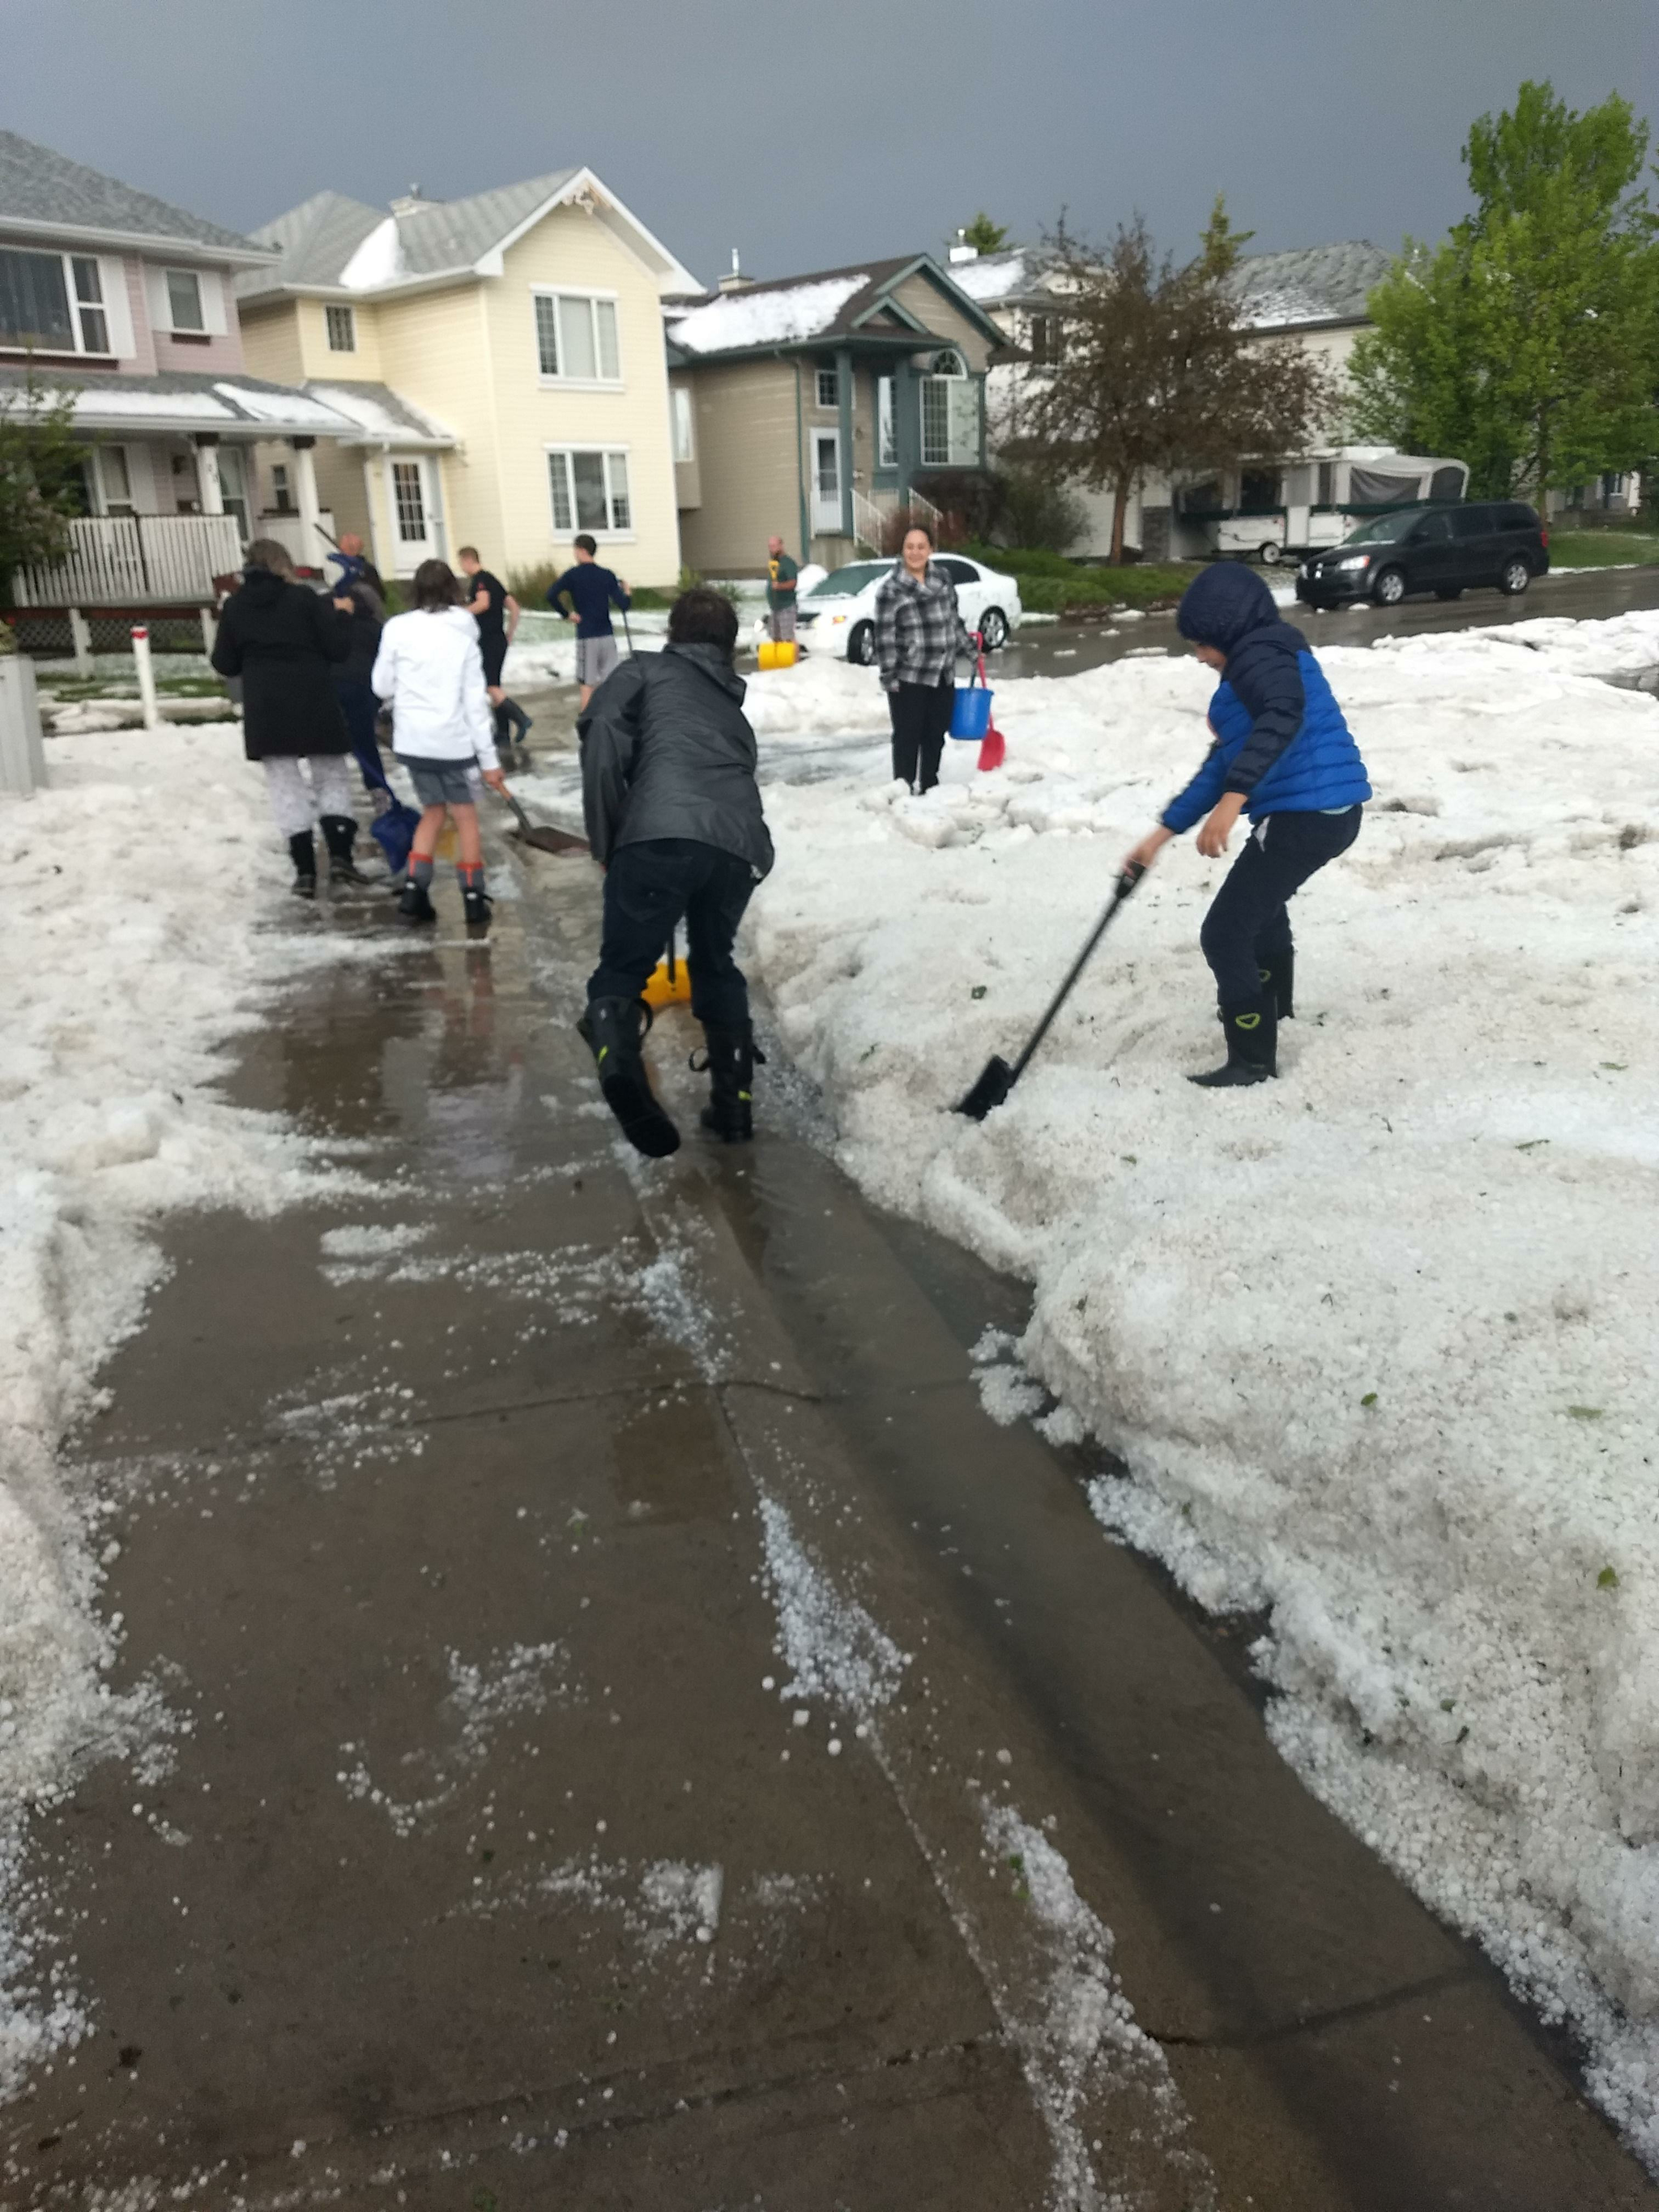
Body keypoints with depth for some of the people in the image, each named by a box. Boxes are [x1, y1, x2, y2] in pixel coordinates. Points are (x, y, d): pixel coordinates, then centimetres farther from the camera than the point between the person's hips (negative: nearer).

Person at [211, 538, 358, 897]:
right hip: (314, 704, -1)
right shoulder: (303, 597, -4)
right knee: (331, 776, 13)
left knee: (286, 785, 7)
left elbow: (225, 664, 7)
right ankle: (340, 853, -1)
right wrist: (339, 617, 12)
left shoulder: (234, 606, 4)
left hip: (266, 709, 2)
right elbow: (338, 649, -5)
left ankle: (305, 869, 0)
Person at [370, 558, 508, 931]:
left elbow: (382, 686, 2)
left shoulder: (397, 628, -3)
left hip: (414, 740, 2)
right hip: (455, 740, -2)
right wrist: (489, 759, -1)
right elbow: (475, 702, -5)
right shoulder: (464, 635, -3)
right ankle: (473, 901, 11)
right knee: (466, 817, 11)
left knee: (432, 811, 19)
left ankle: (414, 892, 11)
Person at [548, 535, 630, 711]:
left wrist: (566, 615, -6)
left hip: (586, 637, -3)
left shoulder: (572, 575, -5)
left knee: (588, 683, 2)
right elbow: (623, 604, -4)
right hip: (607, 635, 3)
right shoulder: (607, 575, 2)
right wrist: (627, 593, 16)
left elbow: (552, 596, -18)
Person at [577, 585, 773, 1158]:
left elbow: (604, 732, 3)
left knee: (621, 969, 6)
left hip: (659, 834, -4)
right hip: (738, 842, 4)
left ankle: (617, 1062, -24)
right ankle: (735, 1101, 24)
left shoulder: (645, 669, 22)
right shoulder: (733, 704, 38)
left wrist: (606, 839, 7)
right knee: (716, 965, 26)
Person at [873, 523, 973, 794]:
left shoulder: (942, 578, 8)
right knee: (907, 736, -2)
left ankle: (930, 786, 23)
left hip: (943, 674, 5)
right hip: (908, 677, -5)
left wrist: (967, 647, 21)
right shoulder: (891, 589, -9)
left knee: (936, 734, 12)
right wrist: (888, 675, -14)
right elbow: (885, 636, -11)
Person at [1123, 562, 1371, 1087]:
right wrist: (1164, 831, 17)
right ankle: (1270, 1001, 56)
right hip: (1328, 812, 11)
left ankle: (1253, 1059, 3)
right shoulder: (1256, 663, 21)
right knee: (1260, 895, 36)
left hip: (1305, 815, -11)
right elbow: (1223, 765, 20)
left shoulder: (1260, 654, -10)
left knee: (1224, 934, -5)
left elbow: (1284, 715, -32)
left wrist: (1233, 799, -41)